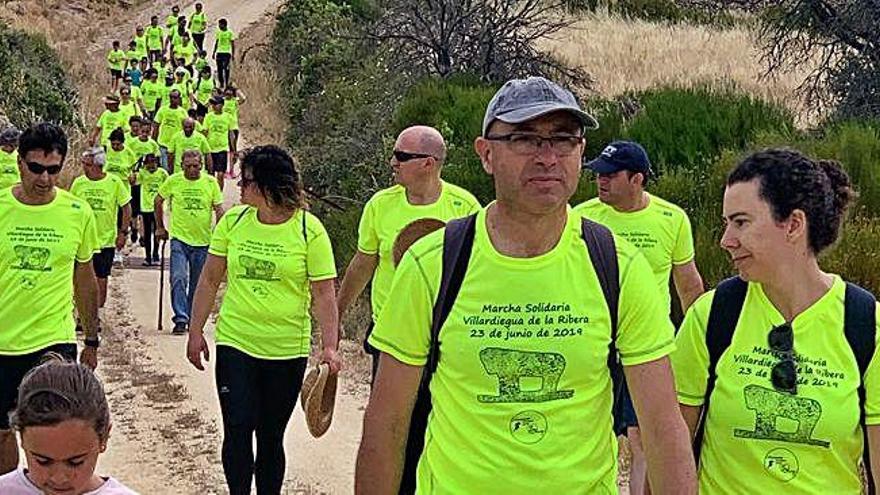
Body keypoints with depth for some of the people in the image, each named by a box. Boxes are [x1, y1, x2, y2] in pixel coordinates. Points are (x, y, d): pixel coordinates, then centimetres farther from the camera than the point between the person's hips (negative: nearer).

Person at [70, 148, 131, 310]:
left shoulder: (114, 182, -7)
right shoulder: (78, 182, -3)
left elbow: (126, 208, 1)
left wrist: (123, 232, -3)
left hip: (107, 240, -1)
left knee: (101, 280, 5)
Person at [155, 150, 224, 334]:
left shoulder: (211, 183, 0)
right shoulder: (173, 181, -2)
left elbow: (219, 210, 5)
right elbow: (158, 201, 13)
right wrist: (160, 227, 13)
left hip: (203, 241, 1)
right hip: (179, 239, -1)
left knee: (198, 284, 8)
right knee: (179, 279, -15)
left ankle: (193, 319, 21)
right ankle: (180, 319, -14)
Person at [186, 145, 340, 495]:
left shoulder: (310, 230, -7)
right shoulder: (233, 220, 1)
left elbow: (323, 294, -7)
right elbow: (210, 279, 8)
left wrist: (330, 346, -17)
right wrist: (196, 331, 6)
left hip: (287, 349, -2)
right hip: (235, 344, 2)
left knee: (270, 436, 8)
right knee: (238, 430, -5)